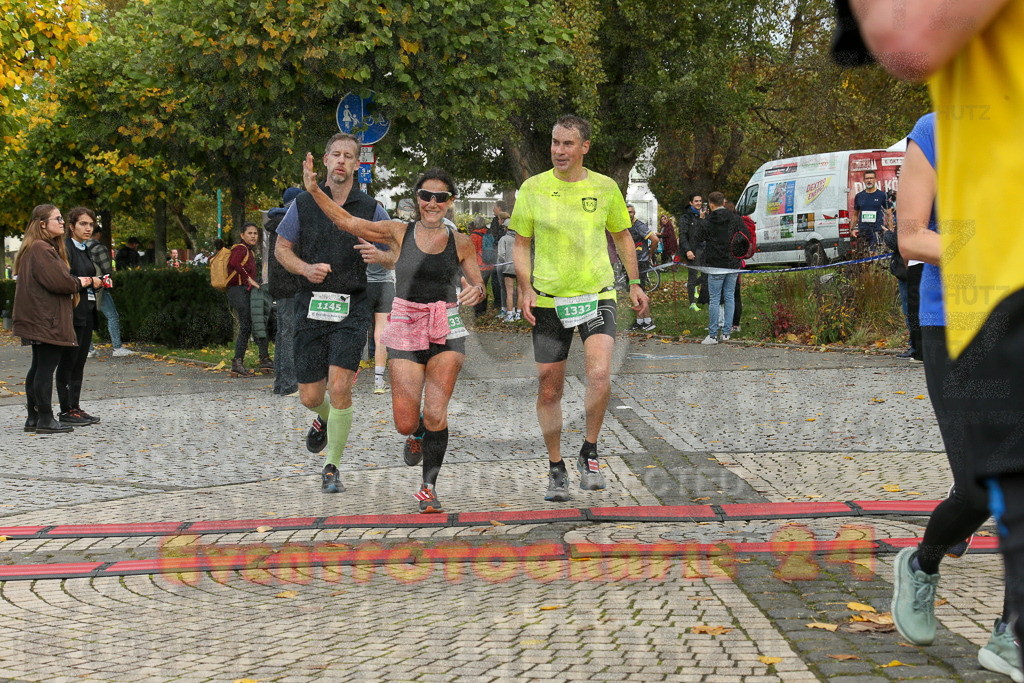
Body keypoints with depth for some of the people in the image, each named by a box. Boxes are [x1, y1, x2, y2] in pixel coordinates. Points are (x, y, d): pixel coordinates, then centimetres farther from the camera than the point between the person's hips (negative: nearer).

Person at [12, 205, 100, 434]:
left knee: (39, 367, 13)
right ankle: (45, 420, -5)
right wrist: (83, 283, -4)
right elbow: (59, 282, -21)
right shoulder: (40, 249, -16)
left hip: (38, 319, 11)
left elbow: (58, 279, 18)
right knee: (46, 366, -7)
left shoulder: (47, 248, 18)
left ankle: (33, 418, 17)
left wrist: (78, 282, 3)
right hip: (46, 321, -11)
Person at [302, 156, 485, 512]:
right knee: (405, 424, -4)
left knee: (435, 415, -11)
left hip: (446, 332, 0)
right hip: (406, 331, 0)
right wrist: (314, 190, -15)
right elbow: (348, 221, -5)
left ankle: (429, 487, 6)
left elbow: (478, 285, 10)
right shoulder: (399, 233, 1)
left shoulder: (460, 242, 4)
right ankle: (417, 434, 34)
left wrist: (475, 290, -15)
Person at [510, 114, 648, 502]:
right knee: (549, 388, 4)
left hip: (597, 295, 0)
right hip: (549, 300, 1)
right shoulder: (533, 188, 0)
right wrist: (526, 289, -5)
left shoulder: (605, 188, 2)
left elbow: (622, 236, 16)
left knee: (600, 375, -21)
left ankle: (589, 455, 1)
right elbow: (522, 243, 7)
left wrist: (635, 284, 12)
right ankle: (556, 470, 20)